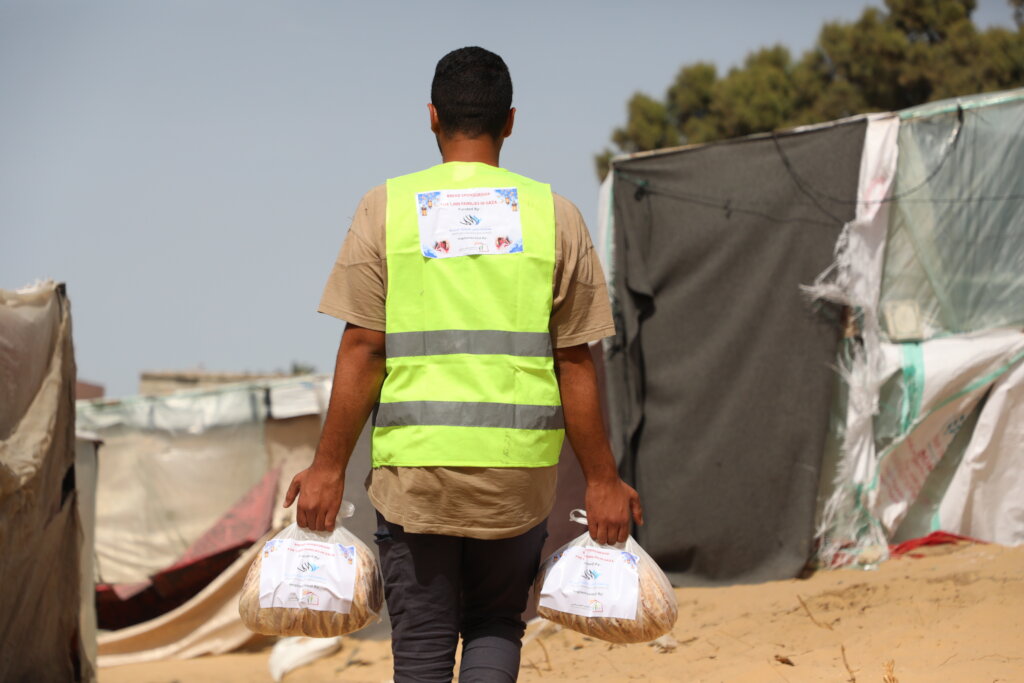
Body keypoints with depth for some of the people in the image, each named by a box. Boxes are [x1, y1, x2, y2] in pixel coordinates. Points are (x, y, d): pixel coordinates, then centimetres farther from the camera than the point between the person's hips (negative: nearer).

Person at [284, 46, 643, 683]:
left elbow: (363, 349, -4)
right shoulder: (555, 215, 3)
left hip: (414, 462, -1)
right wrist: (603, 480, 8)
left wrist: (329, 468, 1)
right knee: (496, 626, 16)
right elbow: (575, 364, 1)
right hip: (520, 464, 1)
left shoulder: (386, 207, 1)